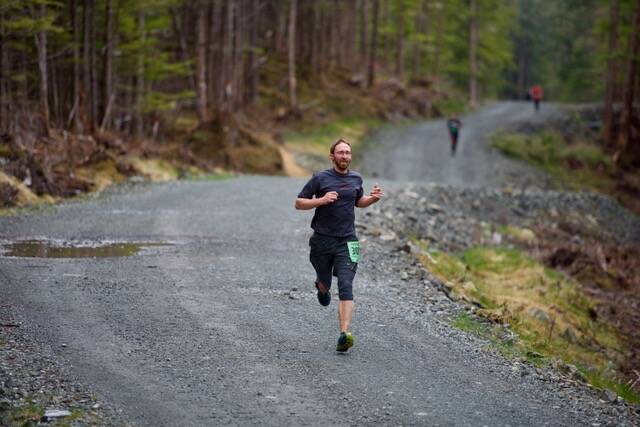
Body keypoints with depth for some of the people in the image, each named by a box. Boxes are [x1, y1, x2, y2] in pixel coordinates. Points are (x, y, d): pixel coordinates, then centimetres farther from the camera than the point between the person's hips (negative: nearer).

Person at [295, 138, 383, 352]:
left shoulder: (356, 178, 9)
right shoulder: (320, 178, -3)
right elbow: (299, 203, -2)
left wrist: (373, 198, 7)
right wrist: (321, 200, -17)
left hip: (347, 242, 1)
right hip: (322, 240, -1)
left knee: (346, 288, -14)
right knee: (325, 283, 15)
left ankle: (344, 335, -22)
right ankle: (322, 286, 55)